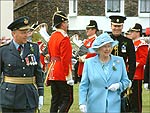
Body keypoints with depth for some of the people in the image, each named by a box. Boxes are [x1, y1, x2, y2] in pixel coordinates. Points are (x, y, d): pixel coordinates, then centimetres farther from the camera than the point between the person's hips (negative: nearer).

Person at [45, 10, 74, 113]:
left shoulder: (52, 37, 13)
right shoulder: (64, 38, -15)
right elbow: (65, 59, -20)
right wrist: (68, 76, -18)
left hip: (53, 73, 9)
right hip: (62, 75, -9)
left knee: (55, 100, 11)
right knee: (68, 100, -5)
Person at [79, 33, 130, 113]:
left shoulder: (119, 61, 7)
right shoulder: (89, 63, 4)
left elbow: (126, 81, 13)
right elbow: (83, 85, 4)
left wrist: (119, 85, -9)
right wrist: (82, 103, -6)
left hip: (114, 106, 0)